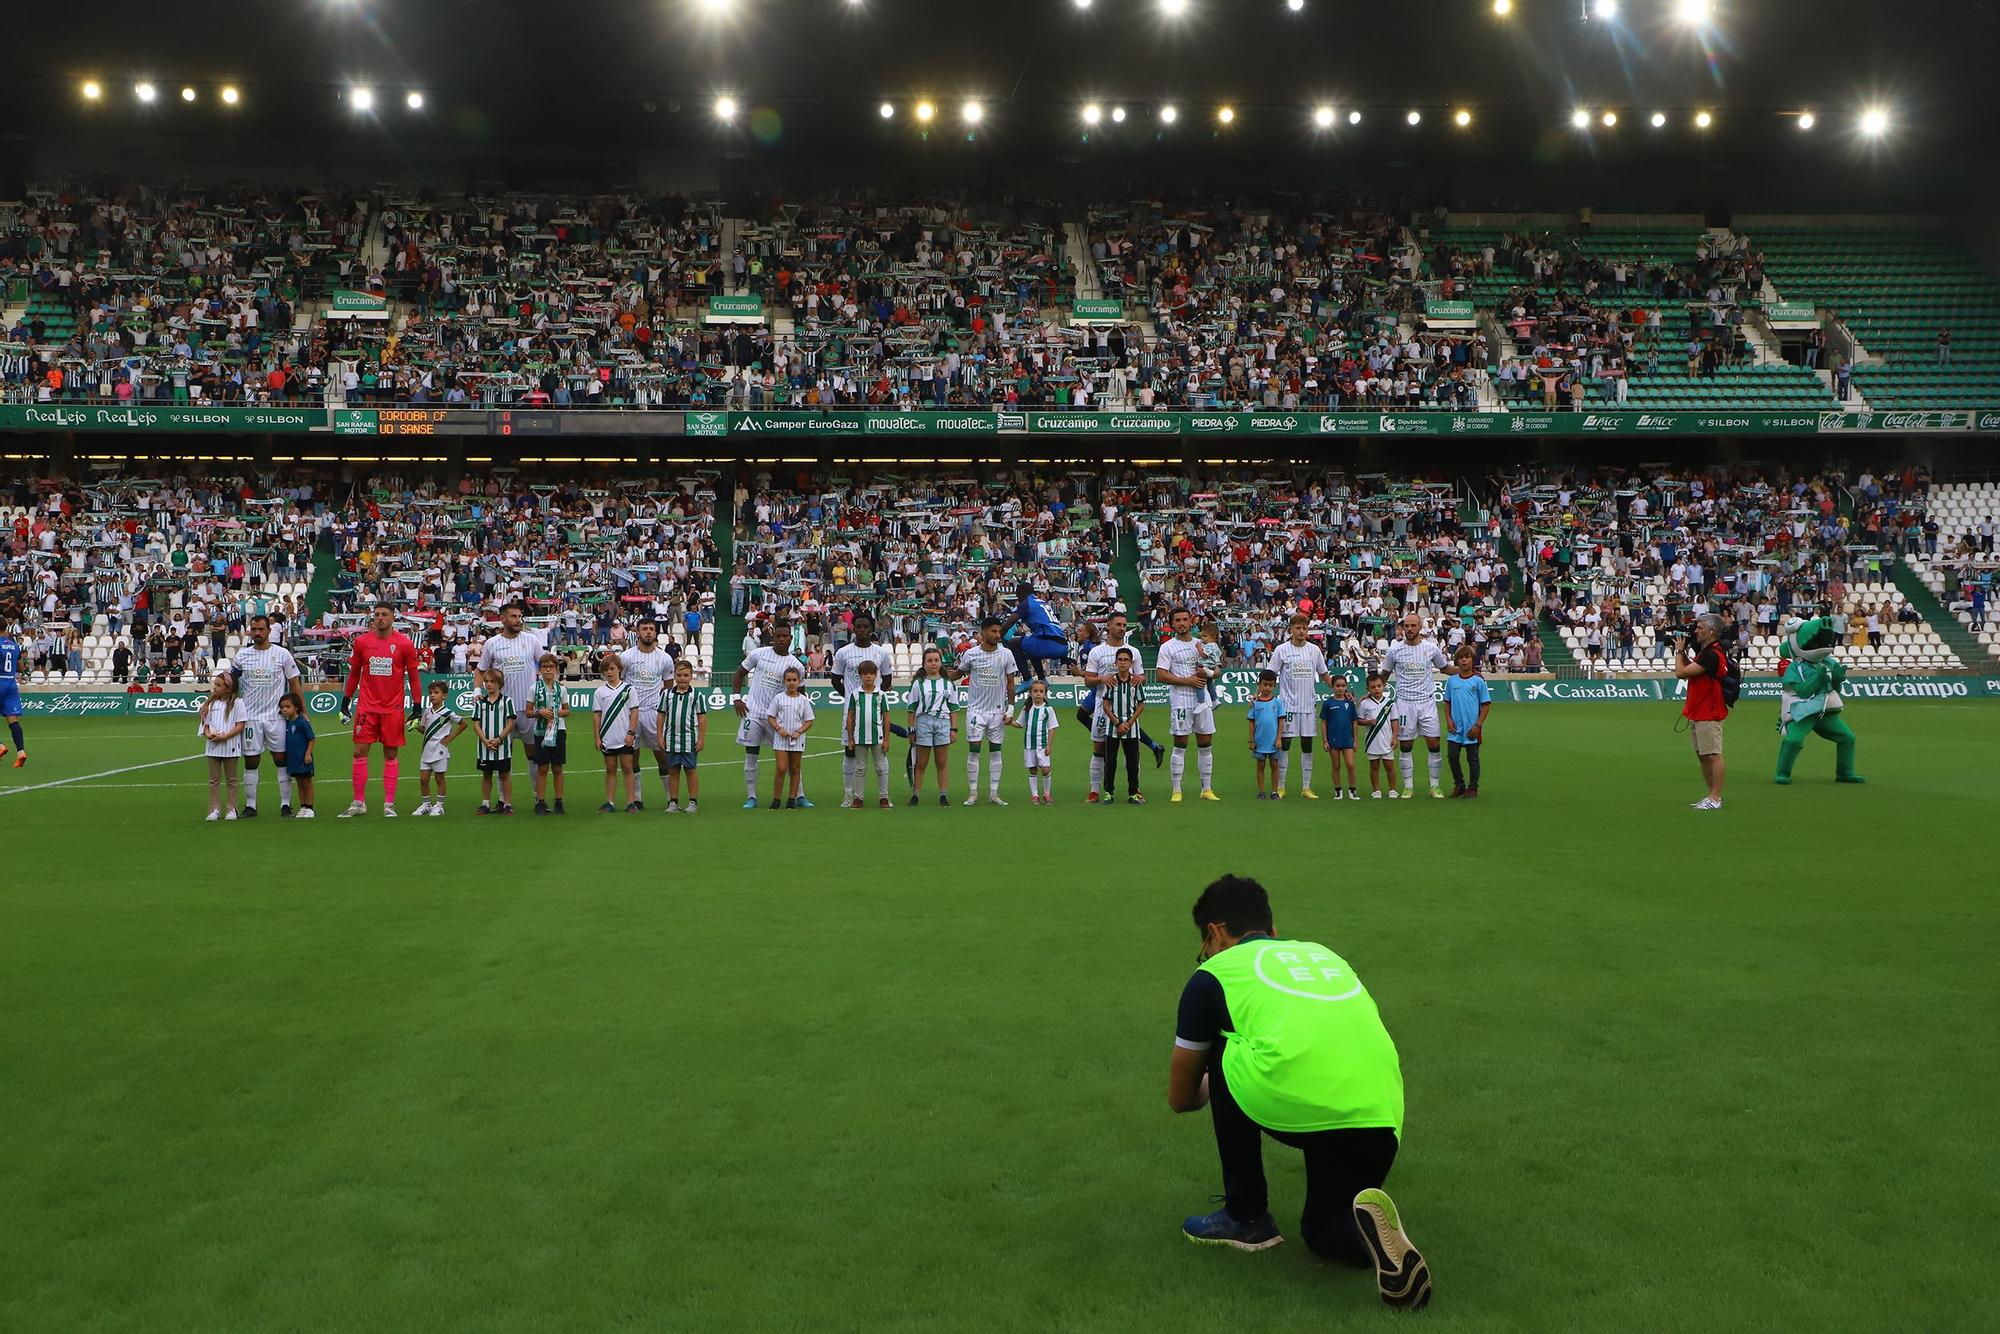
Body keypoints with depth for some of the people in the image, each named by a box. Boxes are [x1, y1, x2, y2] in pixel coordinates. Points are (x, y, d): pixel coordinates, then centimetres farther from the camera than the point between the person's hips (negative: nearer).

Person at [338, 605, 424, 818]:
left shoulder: (404, 644, -2)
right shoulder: (361, 641, 4)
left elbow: (413, 676, 2)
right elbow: (354, 673, 14)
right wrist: (346, 699, 12)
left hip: (393, 708, -2)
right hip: (367, 707, 2)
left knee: (390, 755, 3)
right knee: (360, 752, -1)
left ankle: (389, 804, 9)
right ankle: (359, 803, 7)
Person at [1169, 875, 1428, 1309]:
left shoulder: (1213, 974, 19)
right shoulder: (1325, 955, 31)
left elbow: (1181, 1098, 31)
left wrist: (1207, 1092, 55)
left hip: (1289, 1104, -5)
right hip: (1379, 1119, 5)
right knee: (1324, 1230, 31)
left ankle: (1246, 1217, 26)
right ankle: (1370, 1231, -4)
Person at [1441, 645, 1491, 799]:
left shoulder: (1478, 681, -4)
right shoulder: (1451, 681, 5)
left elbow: (1486, 704, -3)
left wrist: (1478, 725, -9)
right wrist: (1448, 720, -1)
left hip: (1472, 728, -3)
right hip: (1455, 728, 3)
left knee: (1472, 758, 6)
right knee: (1453, 756, 0)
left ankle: (1473, 787, 17)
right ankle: (1459, 785, 17)